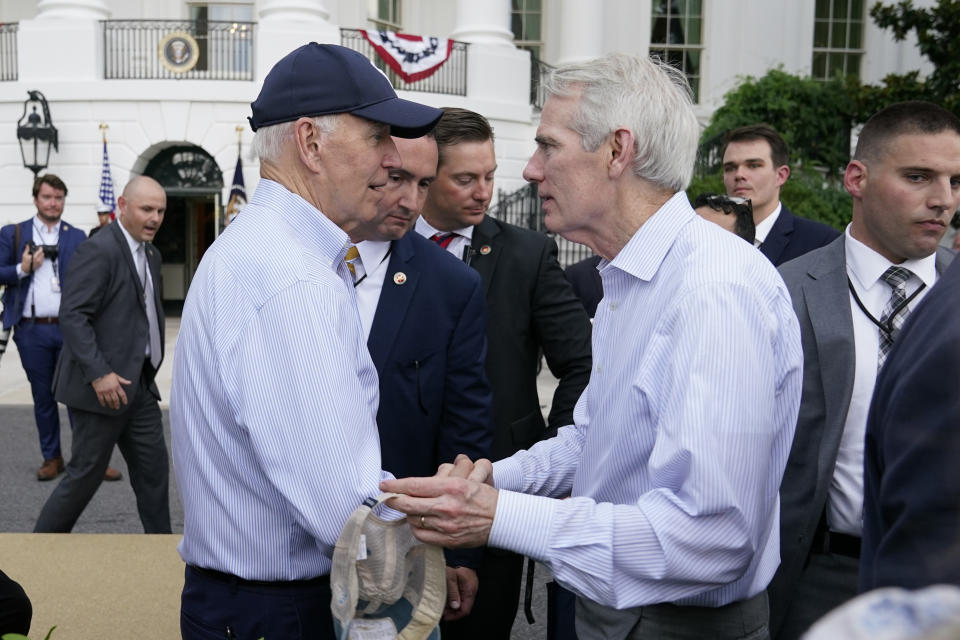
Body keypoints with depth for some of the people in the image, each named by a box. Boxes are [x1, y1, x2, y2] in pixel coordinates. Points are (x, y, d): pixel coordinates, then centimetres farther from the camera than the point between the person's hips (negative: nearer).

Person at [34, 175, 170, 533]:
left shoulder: (151, 255, 13)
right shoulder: (98, 250, -15)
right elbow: (72, 316, -20)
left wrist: (150, 367, 12)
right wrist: (99, 373, -25)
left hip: (139, 383, 8)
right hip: (104, 385, -8)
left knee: (153, 470, 10)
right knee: (86, 474, 3)